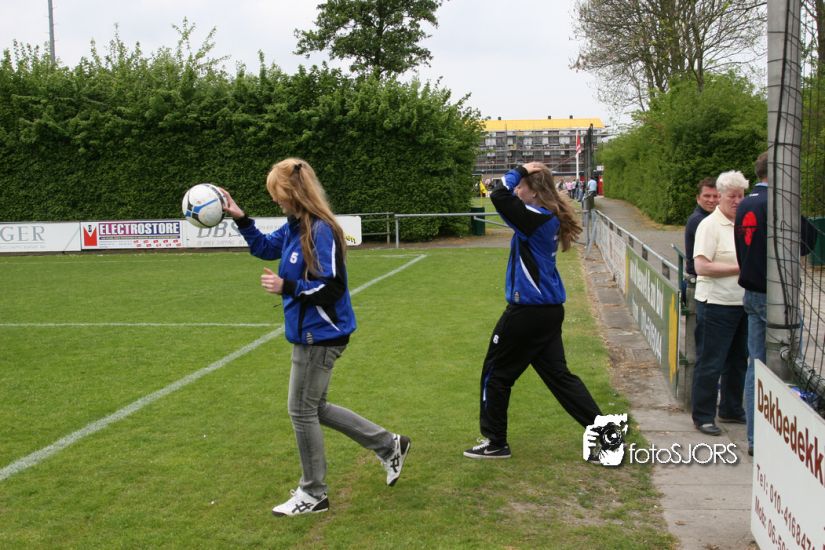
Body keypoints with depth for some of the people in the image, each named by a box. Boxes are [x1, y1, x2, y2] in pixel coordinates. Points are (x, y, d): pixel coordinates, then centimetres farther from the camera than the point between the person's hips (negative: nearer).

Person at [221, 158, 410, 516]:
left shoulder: (320, 231, -21)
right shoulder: (294, 227, 6)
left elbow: (332, 287, -23)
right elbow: (264, 247, 23)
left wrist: (286, 287, -20)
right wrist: (240, 219, 12)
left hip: (321, 336, -10)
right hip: (310, 333, 10)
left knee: (302, 411, 3)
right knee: (314, 408, 18)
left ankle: (312, 495, 21)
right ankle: (389, 446, 27)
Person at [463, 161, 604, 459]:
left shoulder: (537, 218, -19)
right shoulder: (550, 219, 8)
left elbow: (499, 196, -27)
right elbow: (510, 202, 20)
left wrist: (520, 171, -12)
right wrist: (523, 176, 5)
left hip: (528, 312, -9)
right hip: (549, 310, 9)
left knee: (496, 373, 7)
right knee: (558, 374, 14)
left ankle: (494, 442, 18)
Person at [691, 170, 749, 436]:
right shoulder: (709, 225, -12)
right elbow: (701, 266, -21)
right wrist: (739, 268, -20)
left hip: (743, 304, 8)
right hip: (716, 305, -8)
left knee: (738, 361, 17)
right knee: (710, 363, 0)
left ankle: (731, 409, 32)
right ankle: (703, 416, 11)